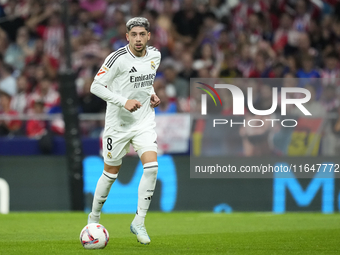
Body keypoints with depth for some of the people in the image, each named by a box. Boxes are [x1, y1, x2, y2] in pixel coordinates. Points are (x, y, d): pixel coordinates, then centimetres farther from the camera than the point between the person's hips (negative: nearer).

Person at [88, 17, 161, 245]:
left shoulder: (155, 56, 2)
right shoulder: (118, 58, -17)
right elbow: (96, 86, -15)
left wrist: (152, 94, 4)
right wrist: (124, 102, -24)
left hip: (144, 122, 4)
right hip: (118, 123, -4)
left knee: (152, 166, -16)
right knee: (111, 173, 7)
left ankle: (139, 222, -6)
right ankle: (94, 218, 30)